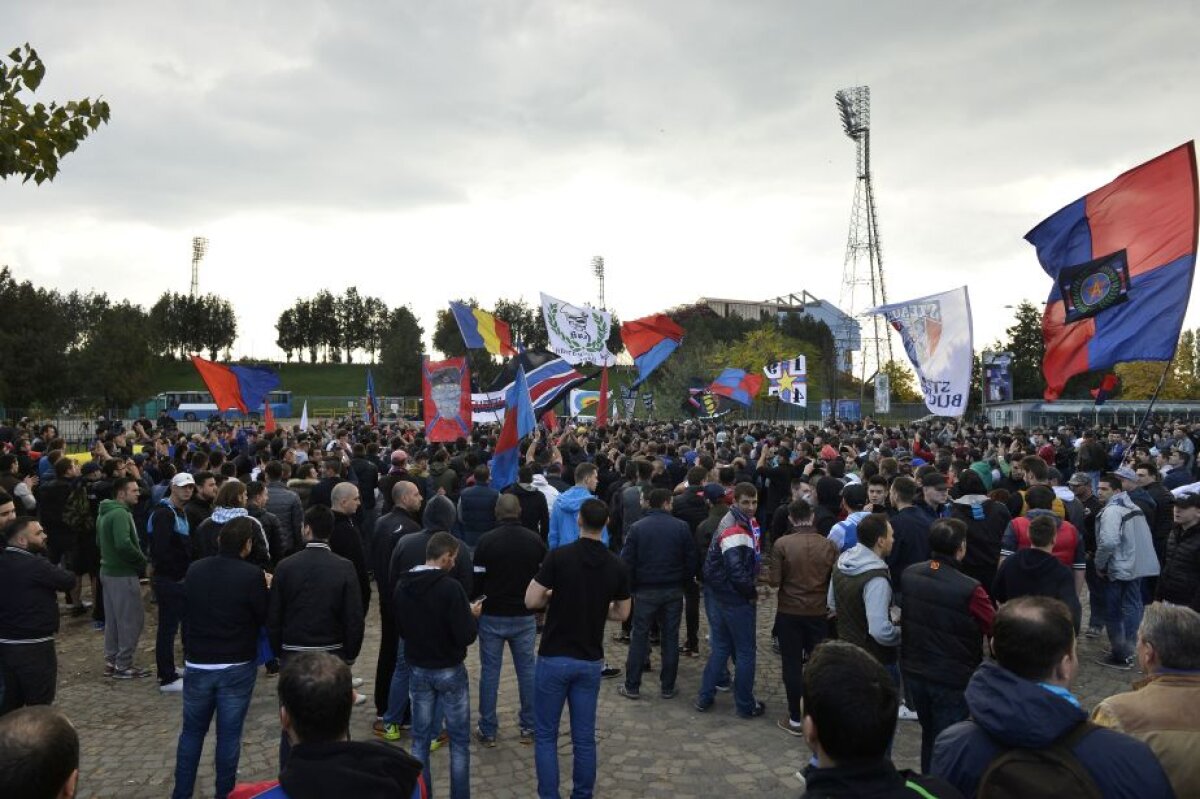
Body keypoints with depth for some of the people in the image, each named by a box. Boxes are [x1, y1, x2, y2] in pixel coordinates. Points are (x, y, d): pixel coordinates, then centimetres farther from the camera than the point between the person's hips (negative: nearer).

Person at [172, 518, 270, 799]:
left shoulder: (194, 570, -2)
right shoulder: (252, 575, -17)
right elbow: (265, 618, -7)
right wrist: (265, 588, 8)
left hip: (197, 663, 4)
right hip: (237, 667, -4)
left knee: (192, 731, 18)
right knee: (229, 734, 7)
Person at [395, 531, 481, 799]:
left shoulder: (403, 587, -2)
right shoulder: (450, 587, -22)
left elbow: (401, 630, 10)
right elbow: (466, 636, -21)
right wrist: (472, 616, -3)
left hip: (417, 670, 5)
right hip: (449, 671, -5)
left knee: (420, 737, 14)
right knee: (459, 739, 8)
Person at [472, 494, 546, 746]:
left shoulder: (486, 540, -12)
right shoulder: (536, 540, -3)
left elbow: (476, 579, -8)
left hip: (492, 616, -2)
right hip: (525, 616, 2)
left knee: (489, 671, 7)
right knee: (527, 669, 12)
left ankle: (488, 731, 14)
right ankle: (528, 727, 19)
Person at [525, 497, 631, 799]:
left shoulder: (558, 556, -14)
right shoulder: (617, 565, -3)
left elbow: (531, 601, -13)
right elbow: (622, 613, 7)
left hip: (554, 658, -3)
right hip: (591, 661, 3)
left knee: (545, 735, 10)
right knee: (584, 737, 14)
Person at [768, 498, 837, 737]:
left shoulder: (781, 544, -13)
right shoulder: (829, 545, -7)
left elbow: (774, 581, -12)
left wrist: (767, 577, 10)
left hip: (789, 612, -2)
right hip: (819, 613, 2)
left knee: (792, 665, 8)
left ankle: (796, 719, 14)